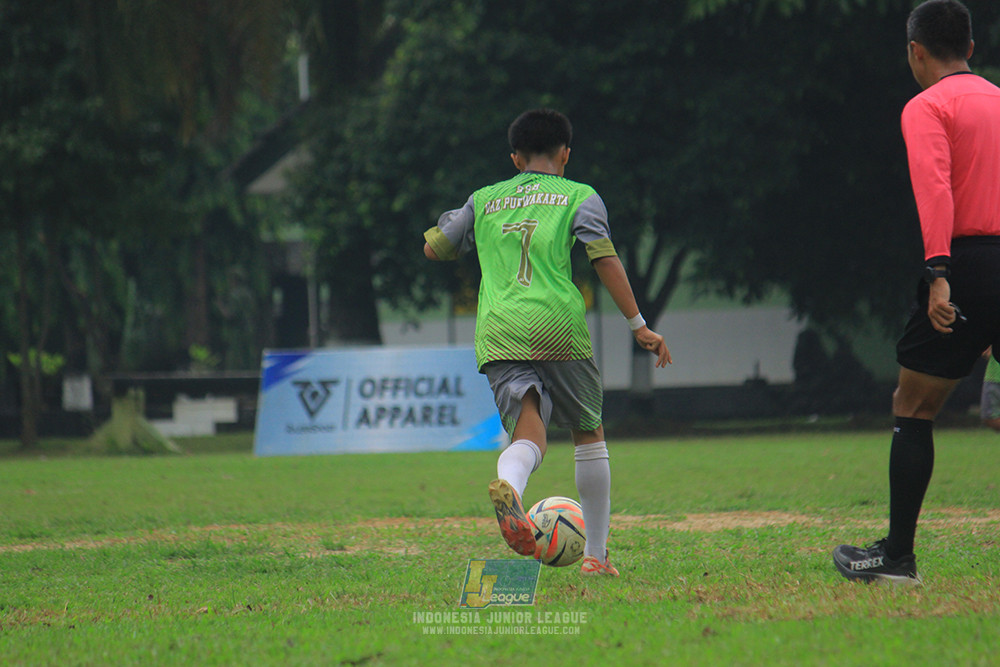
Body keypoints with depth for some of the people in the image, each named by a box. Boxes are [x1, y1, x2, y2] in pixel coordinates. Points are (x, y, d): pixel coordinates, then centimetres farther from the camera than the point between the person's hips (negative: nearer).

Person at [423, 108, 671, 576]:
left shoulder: (484, 200, 21)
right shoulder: (579, 197, 12)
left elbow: (433, 248, 26)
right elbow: (605, 260, -1)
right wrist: (638, 325, -1)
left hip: (497, 335, 2)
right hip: (558, 327, -2)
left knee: (529, 435, -10)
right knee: (589, 432, 15)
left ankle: (509, 485, -47)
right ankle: (596, 554, 16)